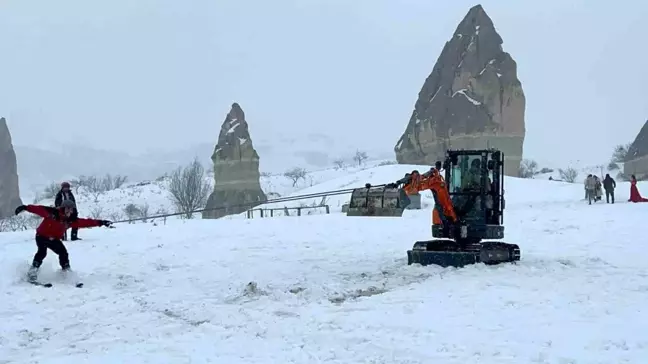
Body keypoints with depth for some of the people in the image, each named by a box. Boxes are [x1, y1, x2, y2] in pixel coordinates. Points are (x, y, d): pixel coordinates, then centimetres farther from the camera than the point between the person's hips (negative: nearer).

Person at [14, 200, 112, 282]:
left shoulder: (71, 220, -8)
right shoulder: (52, 212, -20)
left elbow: (85, 222, -9)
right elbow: (39, 209, -26)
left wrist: (100, 222, -14)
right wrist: (25, 207, -38)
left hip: (54, 239, 5)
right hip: (42, 236, -5)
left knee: (63, 253, -2)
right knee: (42, 252, -23)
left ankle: (66, 271, 14)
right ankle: (32, 272, -13)